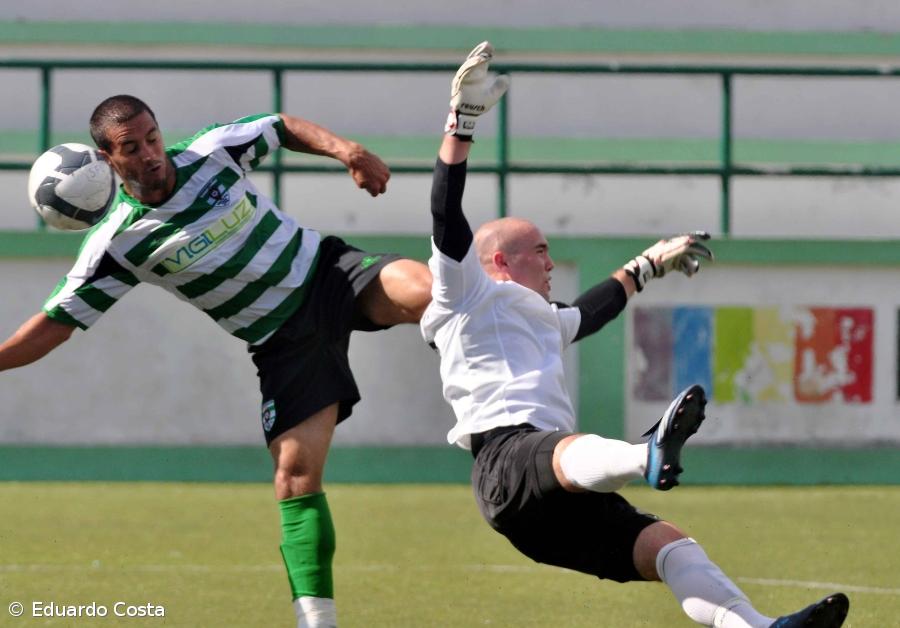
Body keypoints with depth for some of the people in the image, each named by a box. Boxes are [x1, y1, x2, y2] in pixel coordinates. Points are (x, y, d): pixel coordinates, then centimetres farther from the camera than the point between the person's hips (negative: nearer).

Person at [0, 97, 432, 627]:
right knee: (296, 473, -11)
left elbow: (283, 127, 11)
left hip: (329, 271, 2)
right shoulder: (118, 244, -10)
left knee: (423, 292, -33)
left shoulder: (213, 152, -5)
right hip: (284, 342, -1)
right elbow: (57, 322, -6)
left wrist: (344, 150, -4)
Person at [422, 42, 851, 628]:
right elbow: (447, 216, 1)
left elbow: (590, 310, 59)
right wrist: (462, 119, -6)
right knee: (573, 450, -42)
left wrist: (650, 264, 68)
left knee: (668, 545, -14)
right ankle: (649, 458, -77)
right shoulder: (471, 294, 16)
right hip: (508, 453, -9)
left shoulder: (541, 319, 40)